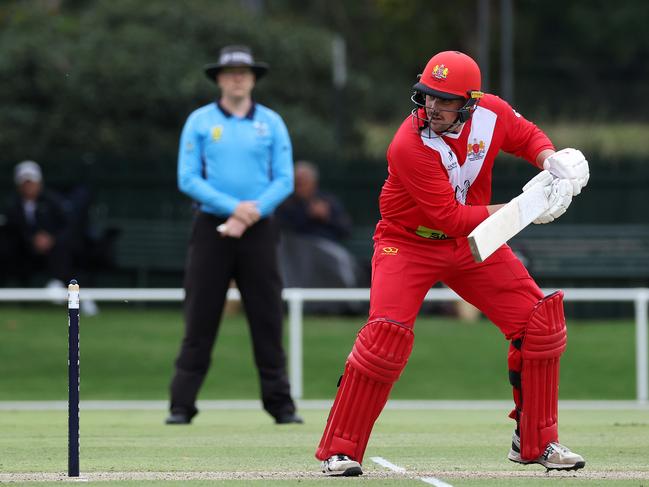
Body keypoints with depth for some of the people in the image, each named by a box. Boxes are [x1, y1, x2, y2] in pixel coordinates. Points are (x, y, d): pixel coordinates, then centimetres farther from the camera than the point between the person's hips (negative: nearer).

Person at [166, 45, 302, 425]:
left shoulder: (272, 123, 8)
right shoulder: (199, 122, 4)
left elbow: (284, 181, 3)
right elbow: (188, 179, -2)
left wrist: (252, 214, -13)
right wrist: (233, 207, -14)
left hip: (259, 230, 1)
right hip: (212, 229, -1)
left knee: (268, 319, 0)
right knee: (200, 319, -3)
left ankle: (280, 404, 5)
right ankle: (182, 406, 0)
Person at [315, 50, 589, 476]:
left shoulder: (492, 114, -15)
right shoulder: (410, 146, -31)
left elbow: (529, 137, 8)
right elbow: (450, 216, -32)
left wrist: (551, 161, -15)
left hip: (472, 243, 5)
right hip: (409, 244, -5)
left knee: (541, 321, -2)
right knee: (387, 334, -23)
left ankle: (535, 441, 11)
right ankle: (340, 450, -9)